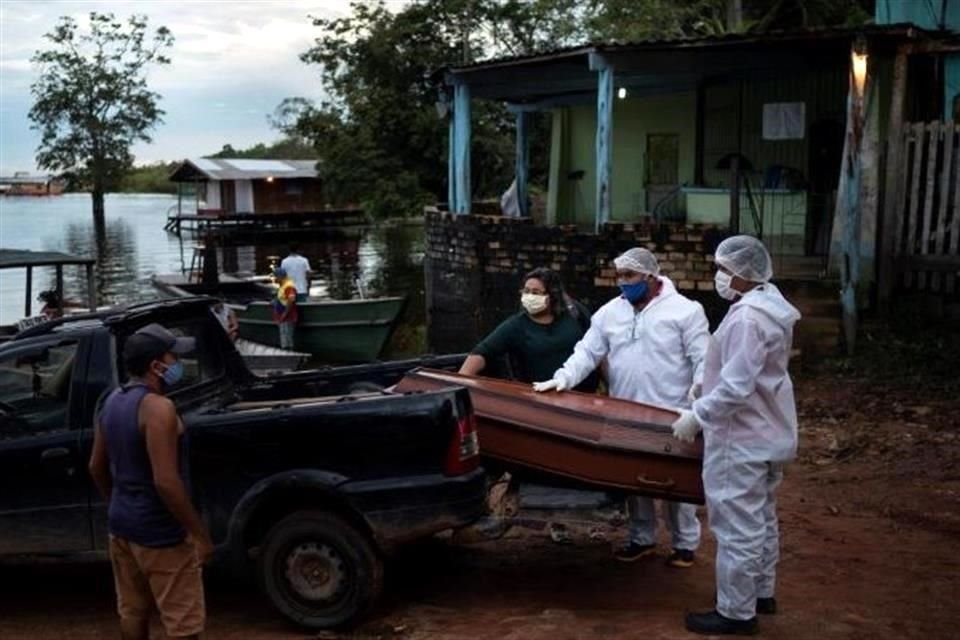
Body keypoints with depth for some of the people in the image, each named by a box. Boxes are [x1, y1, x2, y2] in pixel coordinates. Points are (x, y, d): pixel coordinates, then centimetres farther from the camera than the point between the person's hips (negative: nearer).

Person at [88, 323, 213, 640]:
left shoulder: (111, 402, 5)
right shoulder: (157, 407, -22)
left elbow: (96, 467, 14)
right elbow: (166, 482, -26)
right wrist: (200, 534, -19)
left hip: (121, 525, 9)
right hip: (160, 533, -9)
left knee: (132, 612, 19)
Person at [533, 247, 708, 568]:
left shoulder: (685, 310, -7)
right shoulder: (610, 312, 7)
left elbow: (702, 362, -8)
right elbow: (587, 352, 4)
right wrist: (563, 378, -13)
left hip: (671, 417, -4)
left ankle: (685, 543, 20)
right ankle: (642, 538, 29)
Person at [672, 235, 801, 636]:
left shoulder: (748, 317, -25)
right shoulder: (767, 303, 9)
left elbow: (737, 386, -28)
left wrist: (696, 416, -21)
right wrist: (708, 383, 14)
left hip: (742, 440, -11)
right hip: (766, 434, 11)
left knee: (737, 526, -1)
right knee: (761, 519, 21)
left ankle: (736, 612, 9)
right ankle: (761, 593, 34)